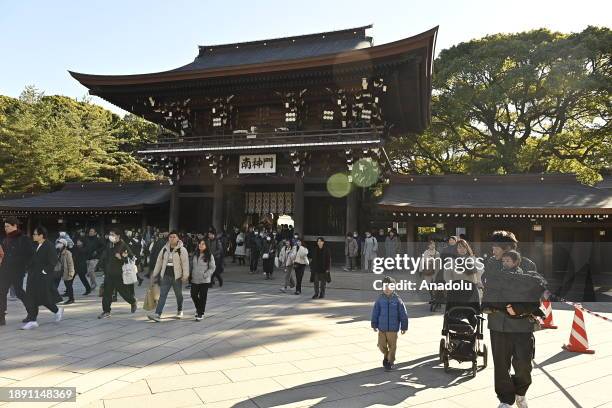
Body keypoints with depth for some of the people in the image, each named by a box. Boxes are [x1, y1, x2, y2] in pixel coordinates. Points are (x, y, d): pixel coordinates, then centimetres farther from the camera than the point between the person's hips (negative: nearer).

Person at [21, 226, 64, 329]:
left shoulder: (49, 246, -13)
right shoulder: (36, 246, 11)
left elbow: (53, 261, -18)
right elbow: (33, 261, 21)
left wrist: (44, 271, -18)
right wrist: (29, 269, 9)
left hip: (43, 277, -8)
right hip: (34, 276, 8)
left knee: (44, 298, -2)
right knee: (31, 298, 4)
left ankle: (57, 311, 22)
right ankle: (32, 320, 8)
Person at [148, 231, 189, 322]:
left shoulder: (182, 250, -8)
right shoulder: (165, 249, 7)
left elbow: (185, 263, -12)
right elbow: (159, 262, 12)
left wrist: (185, 276, -18)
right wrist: (155, 274, 12)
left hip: (177, 276, -3)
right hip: (165, 276, 3)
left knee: (178, 295, 12)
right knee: (162, 295, -4)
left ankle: (179, 311, 33)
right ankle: (157, 314, -9)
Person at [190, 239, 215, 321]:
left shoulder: (209, 256, -7)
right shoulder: (195, 255, 7)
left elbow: (212, 268, -6)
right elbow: (192, 265, 16)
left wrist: (205, 275, -16)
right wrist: (191, 275, 8)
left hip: (204, 281, -4)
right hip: (194, 280, 4)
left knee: (202, 297, 0)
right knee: (193, 295, 9)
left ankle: (200, 314, 13)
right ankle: (198, 309, 36)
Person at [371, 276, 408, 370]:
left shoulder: (397, 300, -8)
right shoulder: (380, 299, -3)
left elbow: (403, 314, -3)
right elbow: (375, 312, 4)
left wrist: (404, 327, -1)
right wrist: (374, 325, 6)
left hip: (393, 328, -2)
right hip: (382, 328, 2)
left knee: (392, 346, 6)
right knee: (381, 345, 8)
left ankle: (390, 362, 25)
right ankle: (386, 355, 38)